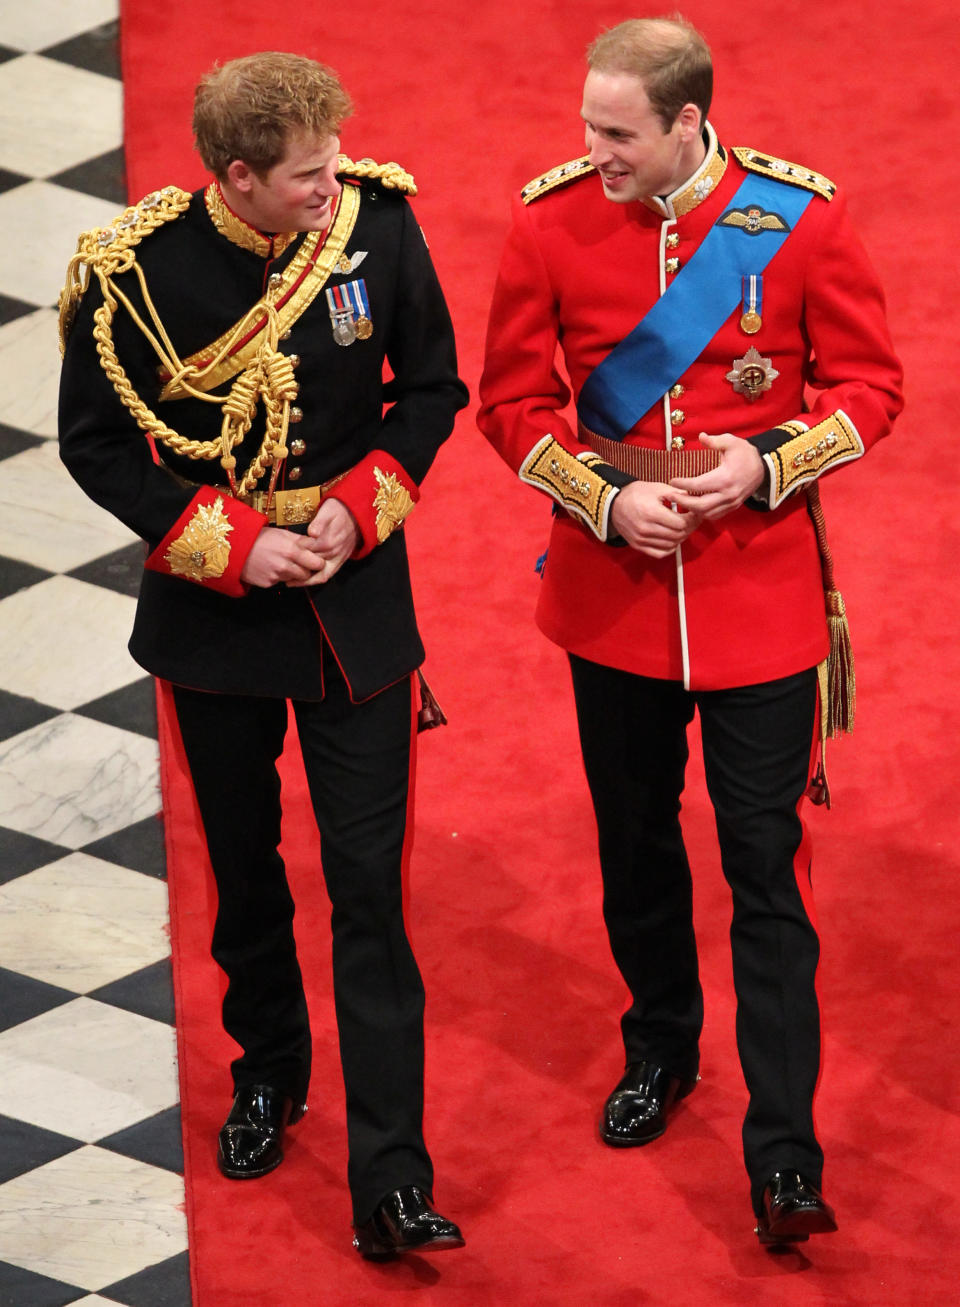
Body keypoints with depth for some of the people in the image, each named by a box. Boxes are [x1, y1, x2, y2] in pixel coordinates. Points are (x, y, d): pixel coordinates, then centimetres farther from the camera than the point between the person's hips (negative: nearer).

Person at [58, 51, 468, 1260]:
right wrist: (231, 545, -14)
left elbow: (431, 387, 2)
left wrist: (363, 509, -12)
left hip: (355, 604, 0)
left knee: (368, 884, -4)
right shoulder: (138, 268, -15)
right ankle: (268, 1070, 42)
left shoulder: (378, 223, -11)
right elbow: (96, 443, -6)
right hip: (215, 610, 0)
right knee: (243, 864, 17)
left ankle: (390, 1180, -2)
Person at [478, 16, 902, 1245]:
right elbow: (513, 402, 0)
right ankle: (660, 1050, 42)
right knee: (635, 844, 17)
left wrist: (770, 463, -18)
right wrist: (608, 498, -14)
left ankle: (784, 1153, 5)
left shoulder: (800, 216, -10)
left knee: (765, 868, -1)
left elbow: (868, 384, -1)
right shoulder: (550, 218, -6)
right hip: (614, 589, 2)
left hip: (761, 591, -2)